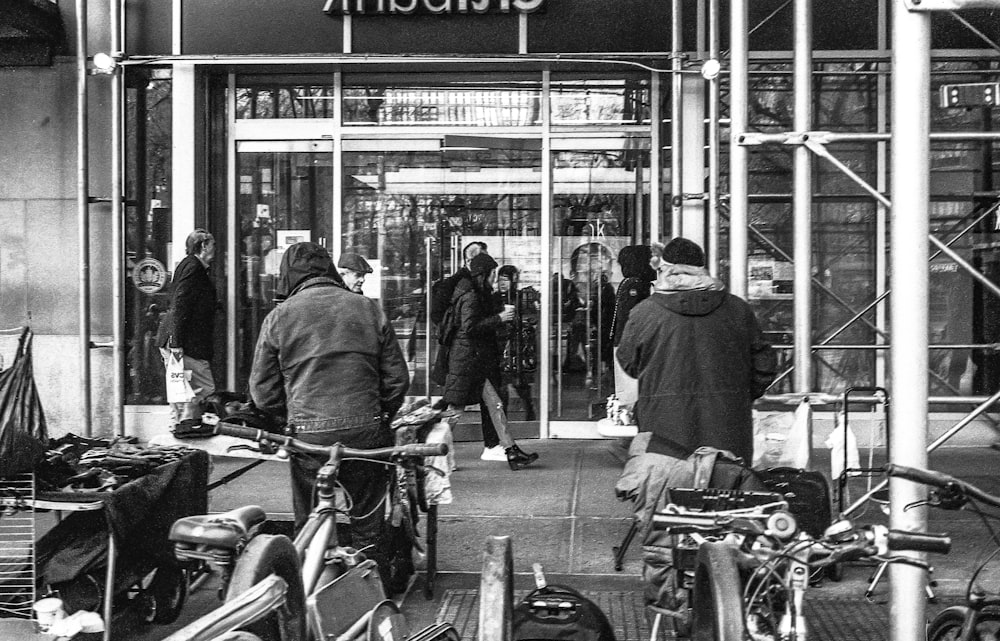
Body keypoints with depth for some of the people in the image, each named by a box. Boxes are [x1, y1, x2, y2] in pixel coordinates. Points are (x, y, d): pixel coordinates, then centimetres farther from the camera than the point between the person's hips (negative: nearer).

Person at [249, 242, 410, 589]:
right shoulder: (368, 309, 6)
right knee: (367, 525, 12)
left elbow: (263, 391, 5)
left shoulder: (278, 317, 3)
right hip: (365, 432, 1)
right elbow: (398, 378, 7)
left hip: (309, 434, -1)